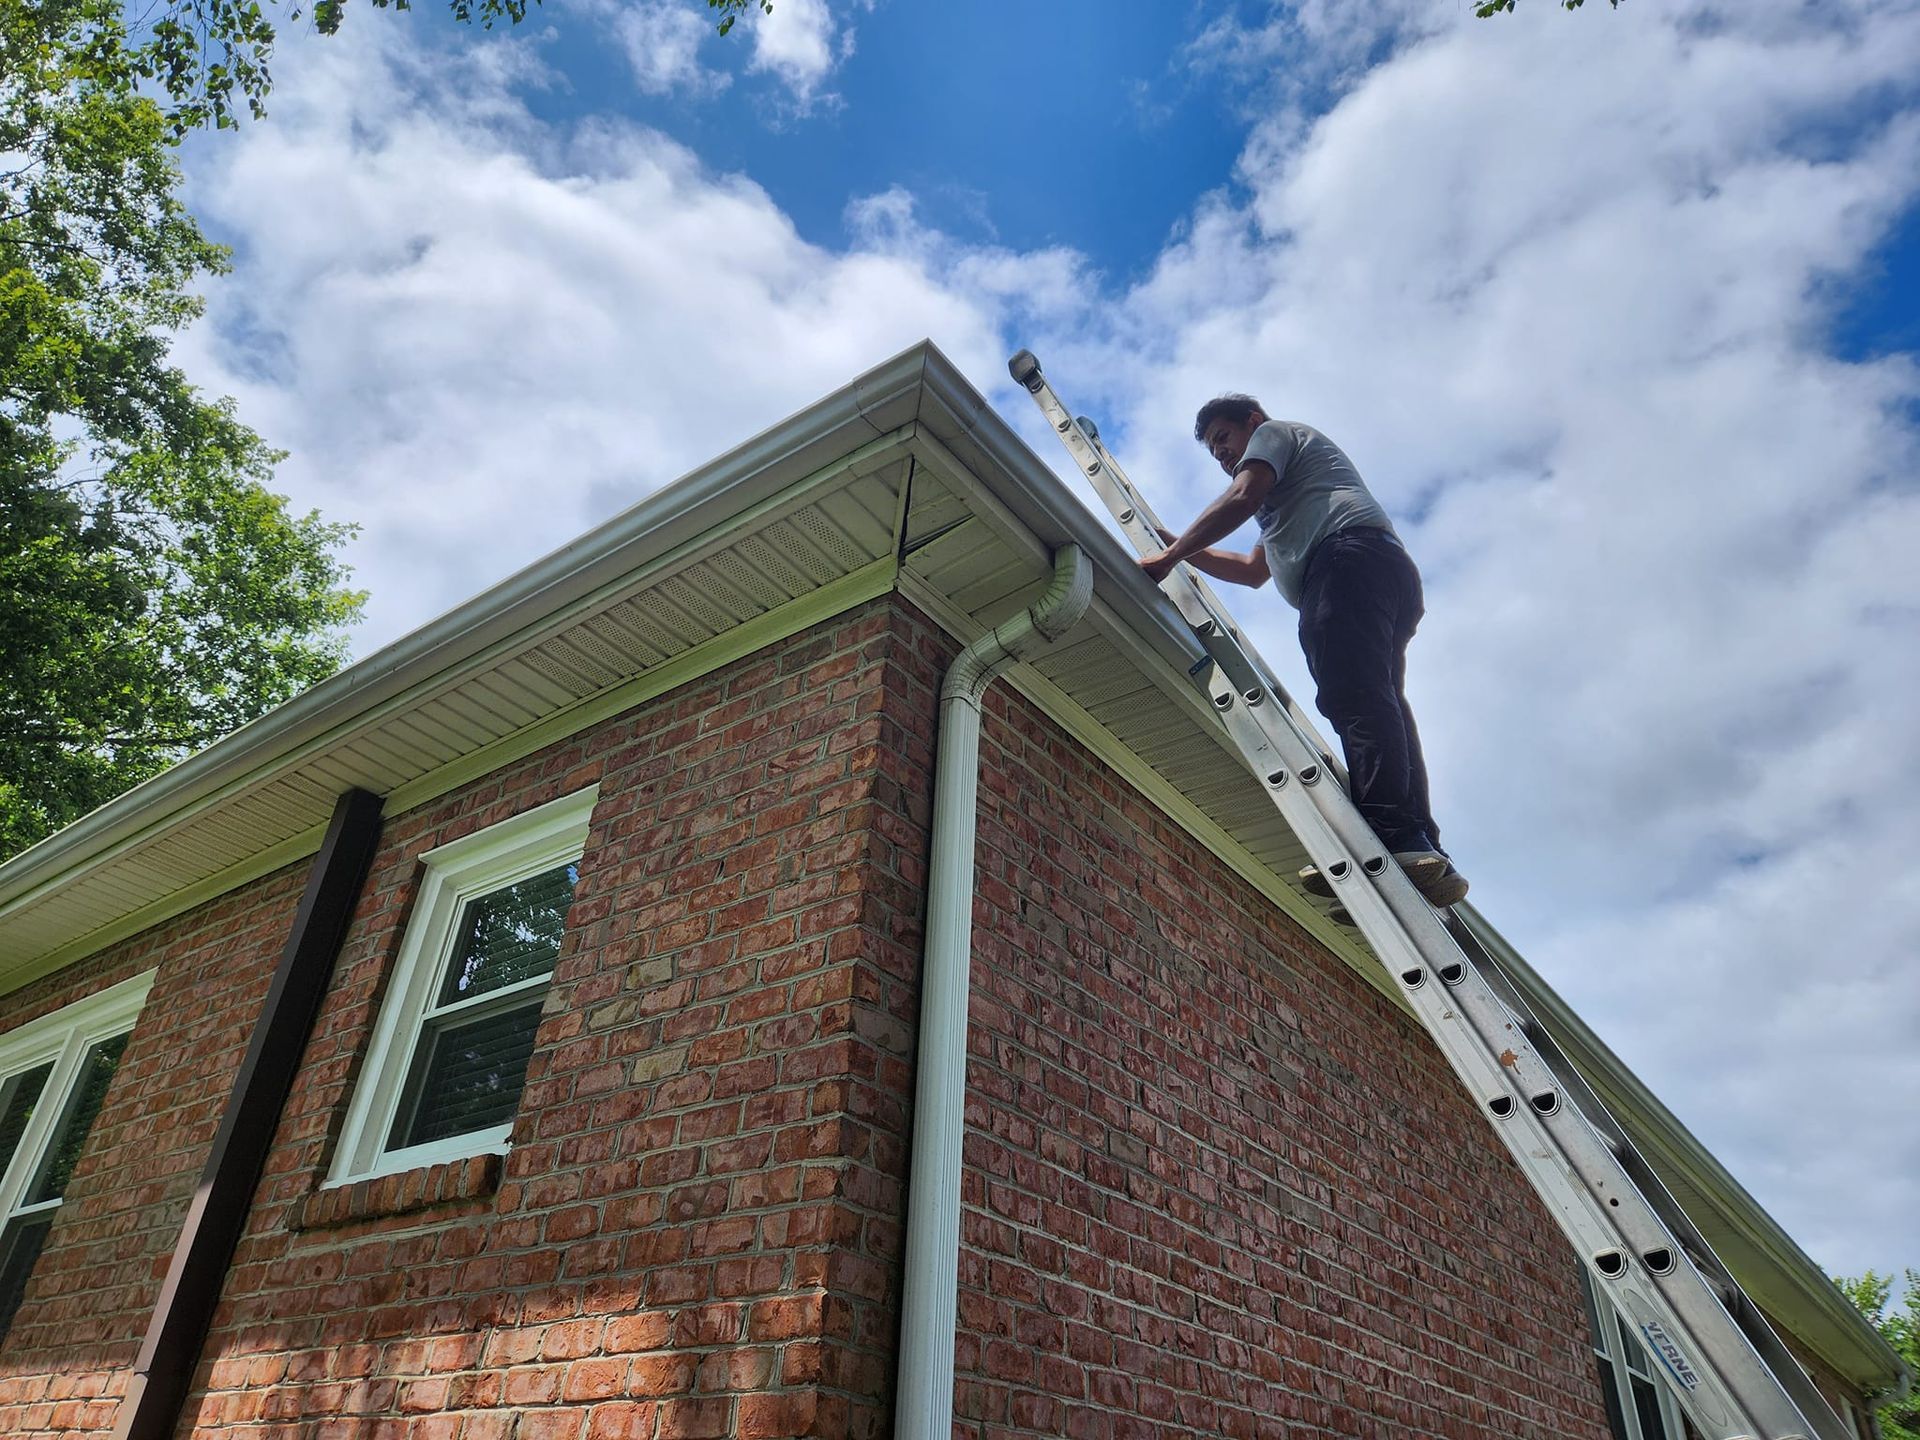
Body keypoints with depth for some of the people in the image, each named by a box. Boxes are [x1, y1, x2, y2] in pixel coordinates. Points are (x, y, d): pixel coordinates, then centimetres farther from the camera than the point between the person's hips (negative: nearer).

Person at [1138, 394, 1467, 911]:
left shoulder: (1276, 432, 19)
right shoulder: (1287, 499, 45)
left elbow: (1241, 500, 0)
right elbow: (1253, 570, 46)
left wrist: (1171, 555, 1)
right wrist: (1177, 545, 44)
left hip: (1349, 558, -10)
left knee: (1353, 696, -25)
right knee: (1378, 705, -5)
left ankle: (1400, 842, -41)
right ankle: (1422, 855, -19)